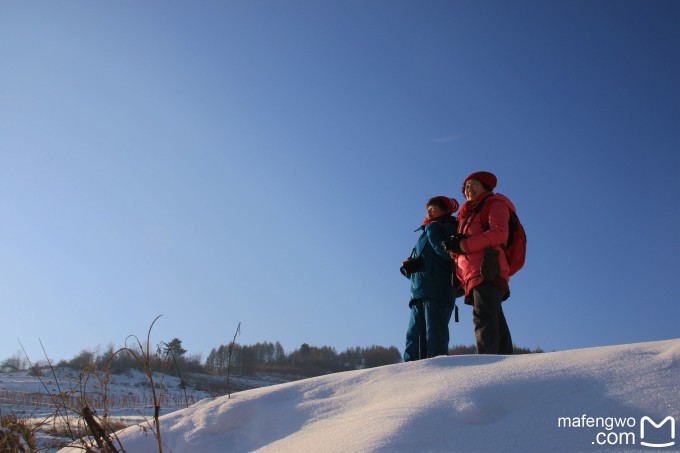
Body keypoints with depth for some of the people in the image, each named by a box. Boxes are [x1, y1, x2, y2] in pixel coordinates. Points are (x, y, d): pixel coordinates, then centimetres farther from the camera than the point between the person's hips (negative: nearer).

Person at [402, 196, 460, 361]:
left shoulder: (448, 228, 5)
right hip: (420, 293, 8)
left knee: (435, 337, -14)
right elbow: (416, 259, 25)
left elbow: (448, 253, -15)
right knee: (413, 337, 1)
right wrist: (408, 265, 2)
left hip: (437, 293, -8)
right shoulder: (426, 233, 29)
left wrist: (432, 230, -4)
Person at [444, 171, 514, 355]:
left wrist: (464, 245, -12)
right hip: (474, 275, 8)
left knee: (484, 316, -22)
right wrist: (454, 248, -1)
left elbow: (499, 233, -7)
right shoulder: (468, 214, 35)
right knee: (496, 321, 1)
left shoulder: (494, 204, 12)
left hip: (487, 271, -8)